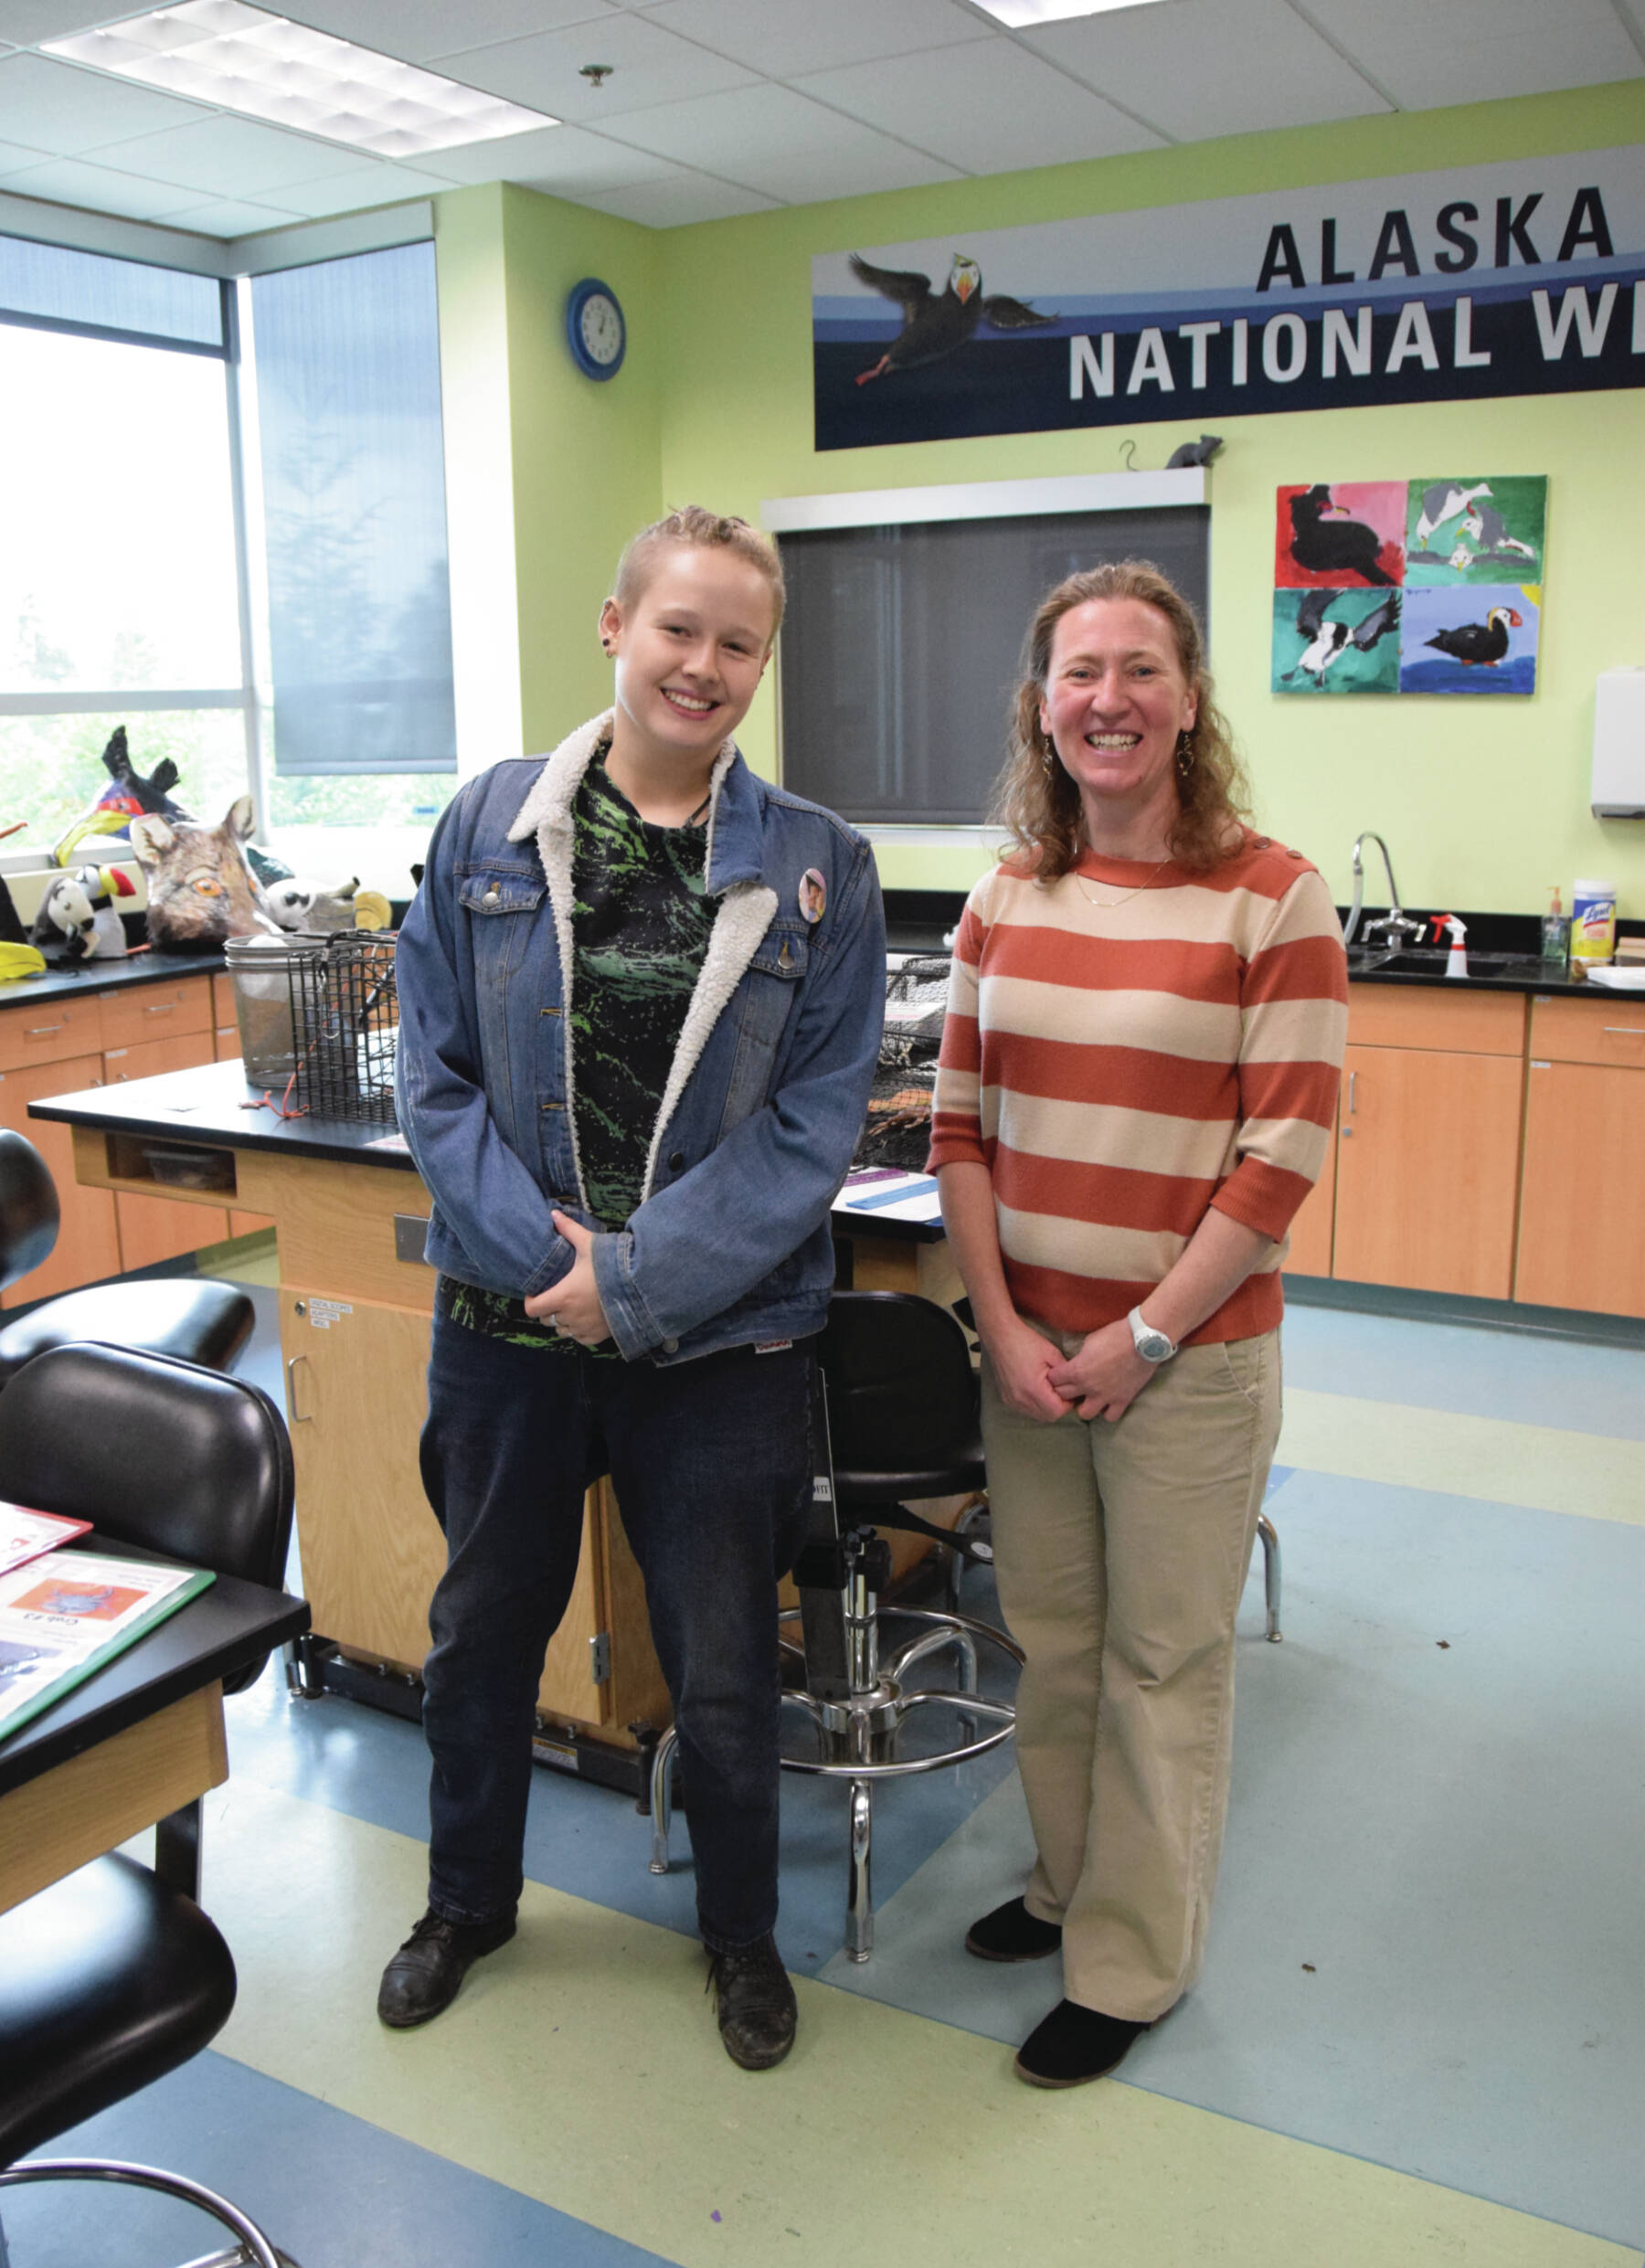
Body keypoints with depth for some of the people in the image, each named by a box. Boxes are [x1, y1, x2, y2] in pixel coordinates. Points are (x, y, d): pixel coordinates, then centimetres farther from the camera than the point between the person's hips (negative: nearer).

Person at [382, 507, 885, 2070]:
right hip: (508, 1321, 2)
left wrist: (638, 1278, -16)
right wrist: (536, 1253, -16)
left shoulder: (815, 867, -6)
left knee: (721, 1669, 14)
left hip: (720, 1339, -2)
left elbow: (814, 1121, -10)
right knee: (483, 1627, 21)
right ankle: (468, 1901, 48)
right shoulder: (489, 825, -2)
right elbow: (436, 1074, -3)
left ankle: (742, 1935, 41)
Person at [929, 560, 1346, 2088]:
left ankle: (1131, 1964, 28)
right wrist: (1006, 1326, -5)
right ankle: (1068, 1882, 41)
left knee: (1161, 1660, 9)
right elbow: (960, 1126, 5)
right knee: (1051, 1636, 18)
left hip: (1190, 1359, -4)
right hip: (1028, 1346, 5)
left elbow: (1286, 1150, -12)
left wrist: (1145, 1337, -13)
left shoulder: (1270, 896, -10)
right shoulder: (1005, 898, 5)